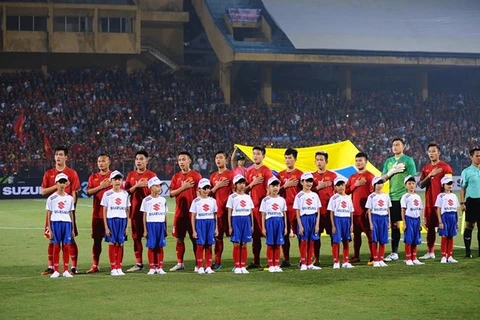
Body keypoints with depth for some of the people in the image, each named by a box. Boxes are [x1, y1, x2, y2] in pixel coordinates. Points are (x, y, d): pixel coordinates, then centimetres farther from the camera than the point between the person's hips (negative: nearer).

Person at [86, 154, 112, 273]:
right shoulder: (93, 177, 11)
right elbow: (88, 192, -1)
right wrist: (101, 186, -11)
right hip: (97, 213, 3)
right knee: (97, 239, 5)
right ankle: (95, 265, 10)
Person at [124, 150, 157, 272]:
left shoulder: (151, 175, 1)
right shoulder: (131, 175, 11)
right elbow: (126, 192, 3)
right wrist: (136, 186, -10)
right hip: (135, 210, 4)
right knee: (136, 237, 6)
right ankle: (138, 263, 13)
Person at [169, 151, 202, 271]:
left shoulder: (196, 175, -3)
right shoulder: (176, 177, 10)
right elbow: (171, 194, 3)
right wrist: (183, 187, -11)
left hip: (192, 212, -4)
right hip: (179, 212, 4)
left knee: (195, 237, -1)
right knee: (179, 238, 8)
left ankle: (198, 263, 3)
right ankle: (180, 263, 15)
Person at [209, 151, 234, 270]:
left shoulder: (230, 174, -3)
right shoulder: (213, 176, 15)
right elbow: (209, 193, 13)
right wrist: (217, 186, -4)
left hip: (228, 210, -6)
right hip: (217, 210, 6)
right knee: (218, 236, 9)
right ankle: (217, 262, 14)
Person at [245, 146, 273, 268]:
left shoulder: (266, 171, -5)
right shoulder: (250, 172, 14)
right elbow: (245, 189, 14)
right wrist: (252, 183, -5)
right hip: (253, 206, 7)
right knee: (255, 234, 10)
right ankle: (256, 261, 16)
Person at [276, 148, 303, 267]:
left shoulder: (299, 174, 0)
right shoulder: (280, 175, 13)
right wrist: (285, 185, -6)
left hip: (296, 207, -4)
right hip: (283, 207, 4)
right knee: (284, 234, 5)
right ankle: (286, 260, 12)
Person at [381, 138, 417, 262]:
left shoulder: (408, 160, -1)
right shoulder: (388, 161, 14)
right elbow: (382, 178, 11)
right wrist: (392, 171, -6)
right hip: (393, 196, 5)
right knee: (394, 224, 8)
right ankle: (394, 253, 14)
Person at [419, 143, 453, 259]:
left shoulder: (445, 167, -3)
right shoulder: (426, 168, 14)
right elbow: (421, 185, 7)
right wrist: (429, 175, -9)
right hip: (429, 203, 6)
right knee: (430, 227, 9)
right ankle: (430, 252, 16)